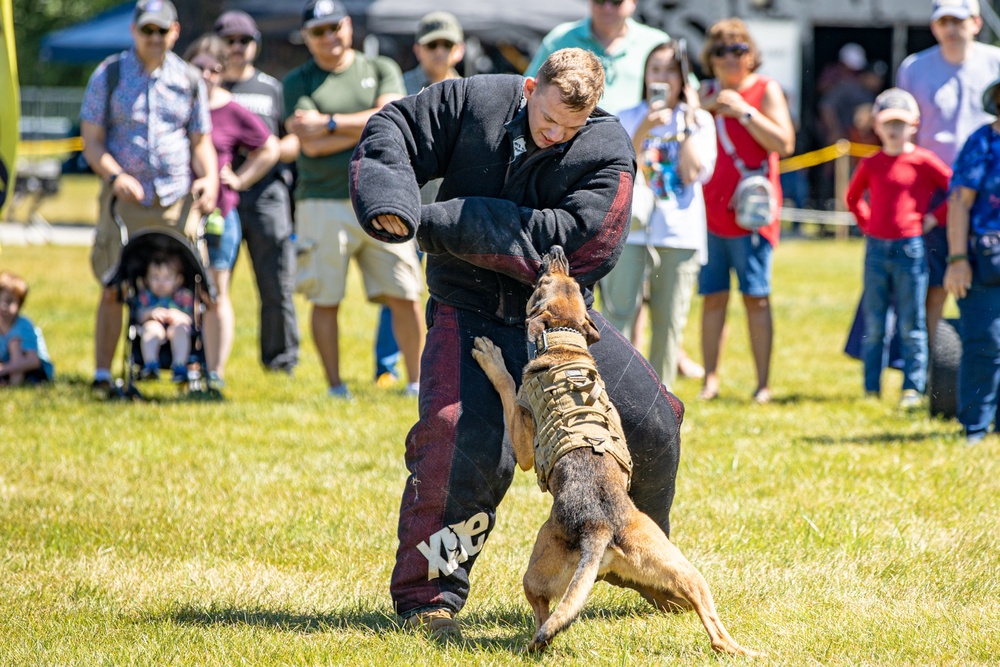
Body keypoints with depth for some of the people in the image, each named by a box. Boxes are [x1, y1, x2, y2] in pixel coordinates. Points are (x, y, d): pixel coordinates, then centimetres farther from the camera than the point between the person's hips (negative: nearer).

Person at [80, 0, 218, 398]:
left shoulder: (189, 81, 11)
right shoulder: (108, 75, 4)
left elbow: (201, 142, 15)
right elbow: (92, 142, 2)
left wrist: (210, 179, -4)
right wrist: (115, 176, -15)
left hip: (179, 201, 2)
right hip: (126, 199, -2)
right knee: (113, 289, -3)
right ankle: (102, 375, 1)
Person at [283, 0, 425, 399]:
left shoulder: (382, 71, 12)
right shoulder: (298, 82, 6)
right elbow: (312, 144, -7)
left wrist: (329, 123, -9)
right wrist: (370, 127, -5)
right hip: (324, 203, -1)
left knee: (404, 296, -1)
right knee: (325, 299, -1)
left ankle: (416, 381, 8)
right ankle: (334, 386, 7)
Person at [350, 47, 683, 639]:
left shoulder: (607, 151, -11)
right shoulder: (475, 101, -7)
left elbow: (572, 238, -23)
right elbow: (392, 130, 3)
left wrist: (450, 222, -26)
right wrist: (391, 199, -20)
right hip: (470, 315, -2)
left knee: (652, 424, 0)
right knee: (462, 441, -25)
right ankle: (427, 595, -13)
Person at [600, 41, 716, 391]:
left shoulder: (699, 120, 9)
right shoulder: (627, 119, 9)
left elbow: (693, 172, -5)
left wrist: (688, 122, -3)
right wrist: (642, 131, -13)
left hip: (680, 232, 1)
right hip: (631, 228, -1)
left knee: (669, 321, 2)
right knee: (619, 311, -13)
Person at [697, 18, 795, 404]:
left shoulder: (765, 90, 1)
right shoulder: (707, 92, 14)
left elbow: (784, 143, -9)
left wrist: (744, 112, -14)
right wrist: (704, 109, -6)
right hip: (708, 210, 4)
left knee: (756, 296, -3)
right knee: (713, 297, 3)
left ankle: (763, 383, -3)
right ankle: (710, 380, 5)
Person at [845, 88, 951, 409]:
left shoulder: (924, 161, -3)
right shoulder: (871, 164, 7)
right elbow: (853, 198, 24)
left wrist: (936, 217, -1)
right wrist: (866, 223, 12)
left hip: (910, 248, -3)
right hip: (876, 248, 3)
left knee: (911, 325, 0)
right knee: (873, 325, 6)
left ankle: (913, 388, 4)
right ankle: (871, 390, 11)